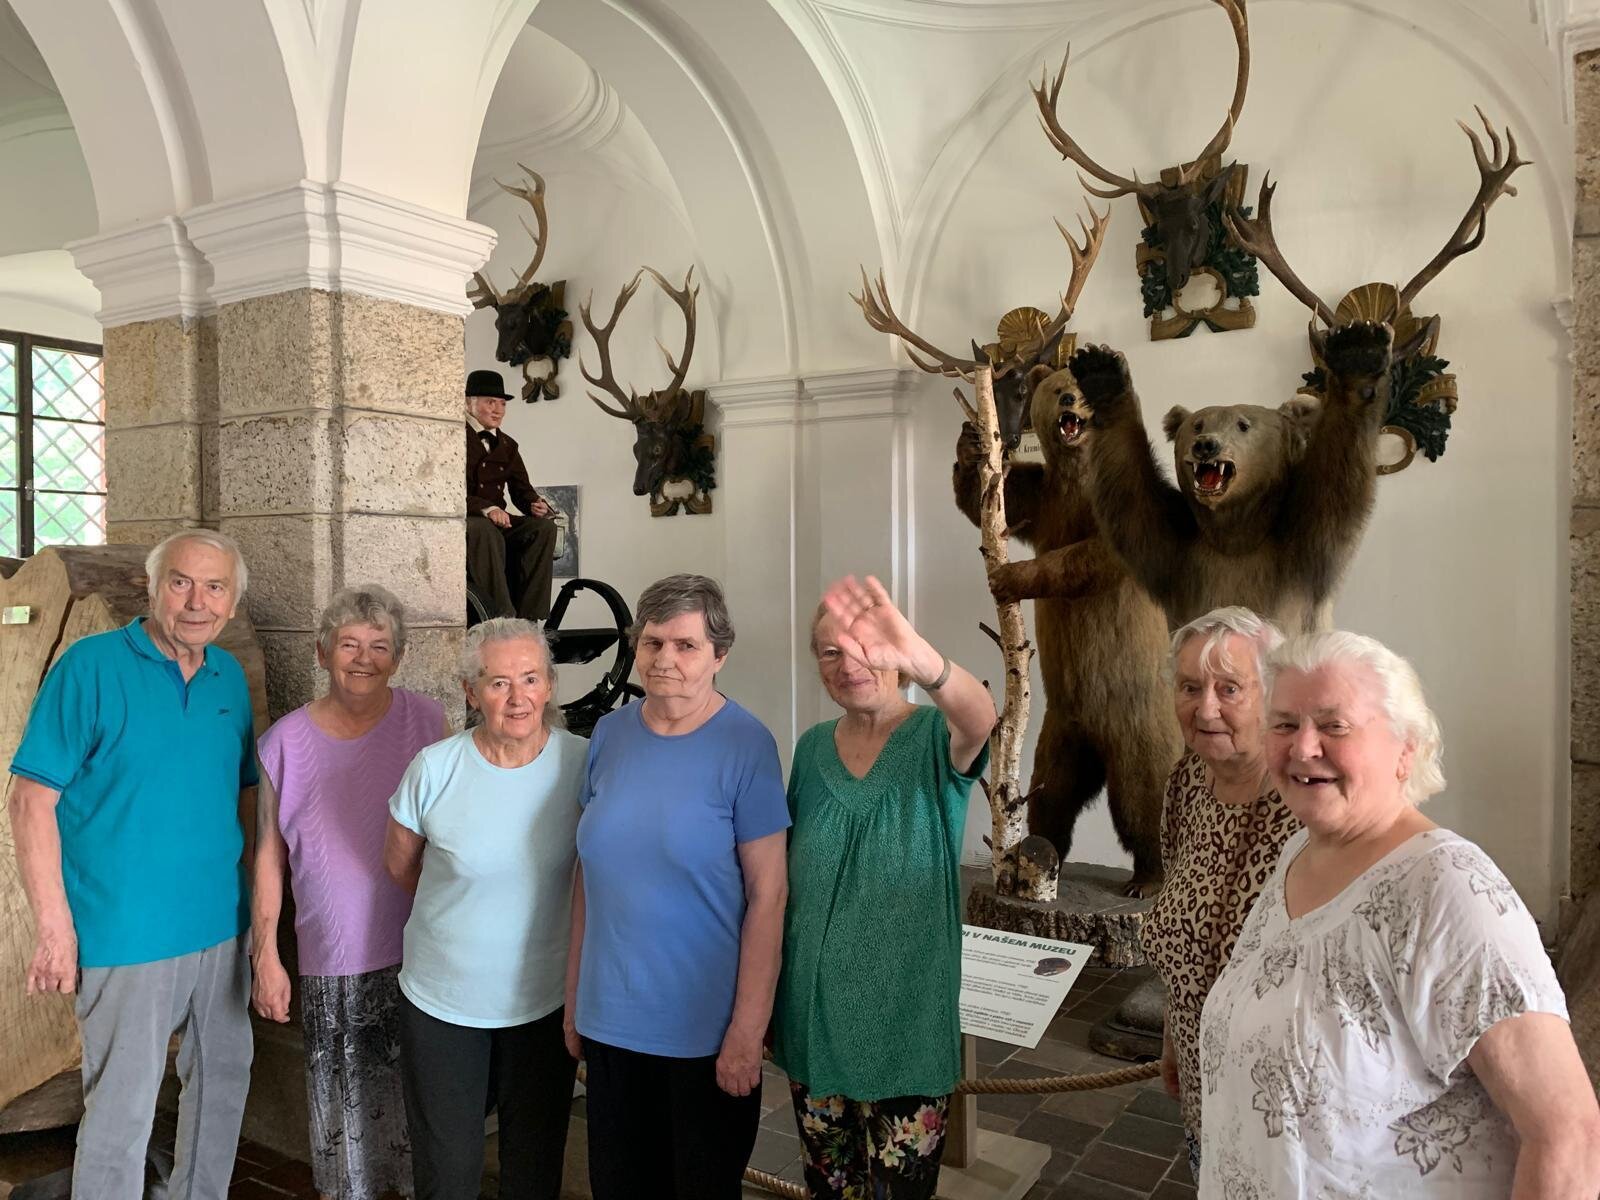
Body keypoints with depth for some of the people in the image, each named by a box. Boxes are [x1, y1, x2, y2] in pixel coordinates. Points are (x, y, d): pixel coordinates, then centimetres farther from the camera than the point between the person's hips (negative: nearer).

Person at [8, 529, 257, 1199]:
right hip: (127, 935, -6)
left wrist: (256, 893, 10)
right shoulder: (91, 666, -12)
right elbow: (32, 798, -13)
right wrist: (54, 925, -16)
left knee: (225, 1080, 19)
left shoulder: (230, 677, 5)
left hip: (223, 925, 6)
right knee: (122, 1108, 5)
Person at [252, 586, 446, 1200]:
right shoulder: (285, 742, -2)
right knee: (342, 1105, 14)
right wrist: (265, 955, 2)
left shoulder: (427, 722, -5)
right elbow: (268, 855, 4)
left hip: (418, 954, 0)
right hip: (332, 963, 1)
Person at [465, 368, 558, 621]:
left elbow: (520, 489, 13)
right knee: (486, 531, -39)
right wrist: (486, 509, -31)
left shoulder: (507, 445, 19)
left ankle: (528, 618, -25)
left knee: (544, 527, -20)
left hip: (497, 521, 6)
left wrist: (535, 505, -12)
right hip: (462, 520, -6)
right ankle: (503, 618, -40)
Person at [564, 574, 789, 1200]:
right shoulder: (609, 735, 0)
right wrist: (573, 995, 8)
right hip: (609, 1020, 4)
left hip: (706, 1029, -4)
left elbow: (768, 895, -13)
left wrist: (747, 1031, -13)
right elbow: (589, 871, 7)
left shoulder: (746, 746, -13)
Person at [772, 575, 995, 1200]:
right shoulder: (812, 747, 1)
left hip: (905, 1024, -4)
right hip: (813, 1015, 4)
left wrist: (919, 657, -59)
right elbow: (787, 876, 10)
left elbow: (979, 719, -38)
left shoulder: (934, 738, -12)